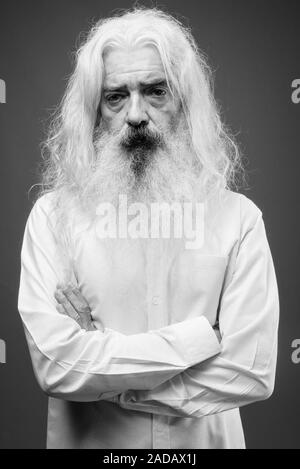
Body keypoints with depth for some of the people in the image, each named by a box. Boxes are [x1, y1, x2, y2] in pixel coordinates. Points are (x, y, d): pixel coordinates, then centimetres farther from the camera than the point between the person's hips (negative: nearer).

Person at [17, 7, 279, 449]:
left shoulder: (238, 216, -11)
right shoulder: (52, 214, -11)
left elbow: (253, 372, -17)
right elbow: (55, 363, -21)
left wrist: (100, 367, -18)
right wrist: (201, 337, -19)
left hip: (206, 440, 1)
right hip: (89, 440, 0)